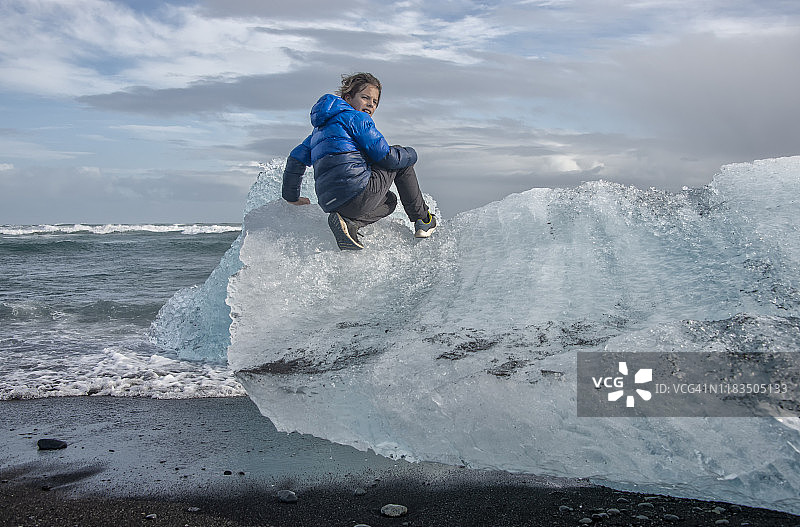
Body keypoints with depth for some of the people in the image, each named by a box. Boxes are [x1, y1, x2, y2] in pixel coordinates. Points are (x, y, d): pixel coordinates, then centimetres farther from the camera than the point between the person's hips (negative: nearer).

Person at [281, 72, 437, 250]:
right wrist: (411, 154, 16)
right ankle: (422, 219, 17)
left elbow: (295, 159, 29)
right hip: (358, 193, -8)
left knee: (389, 200, 36)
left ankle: (349, 222, 4)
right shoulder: (357, 118, 1)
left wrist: (291, 196, 39)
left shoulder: (320, 129, 27)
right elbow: (386, 157, -5)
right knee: (400, 159, 18)